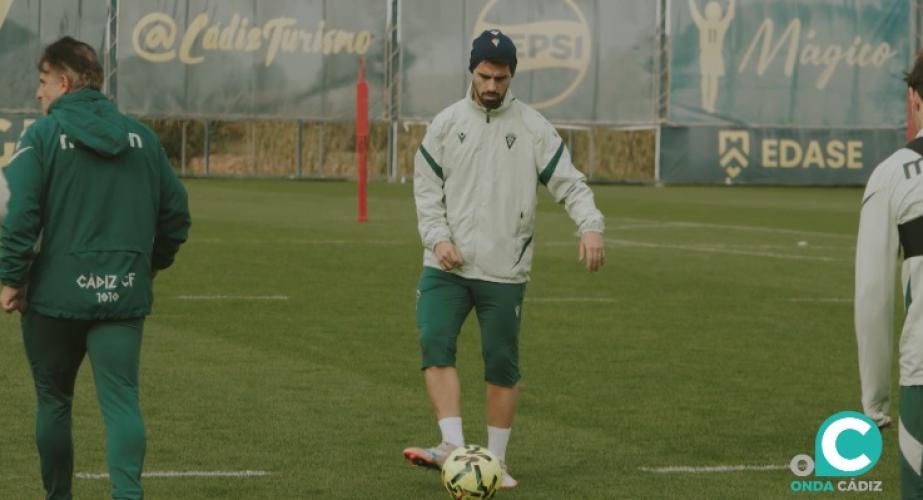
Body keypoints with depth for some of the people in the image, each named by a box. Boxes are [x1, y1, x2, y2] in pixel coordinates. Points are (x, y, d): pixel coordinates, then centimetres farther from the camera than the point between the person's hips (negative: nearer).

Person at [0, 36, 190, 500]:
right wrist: (153, 262, 26)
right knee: (121, 399, -2)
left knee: (54, 400, 14)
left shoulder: (42, 136, -6)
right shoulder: (141, 137, 8)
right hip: (124, 296, 3)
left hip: (55, 293, -3)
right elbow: (176, 212, 12)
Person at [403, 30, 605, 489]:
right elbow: (426, 188, 6)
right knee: (435, 346, -18)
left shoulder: (533, 127, 2)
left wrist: (590, 225, -20)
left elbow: (568, 182, -2)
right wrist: (438, 237, -10)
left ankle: (495, 460, 13)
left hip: (504, 271, -1)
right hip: (447, 266, 1)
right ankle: (454, 446, -20)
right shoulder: (446, 123, 5)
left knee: (502, 365, 2)